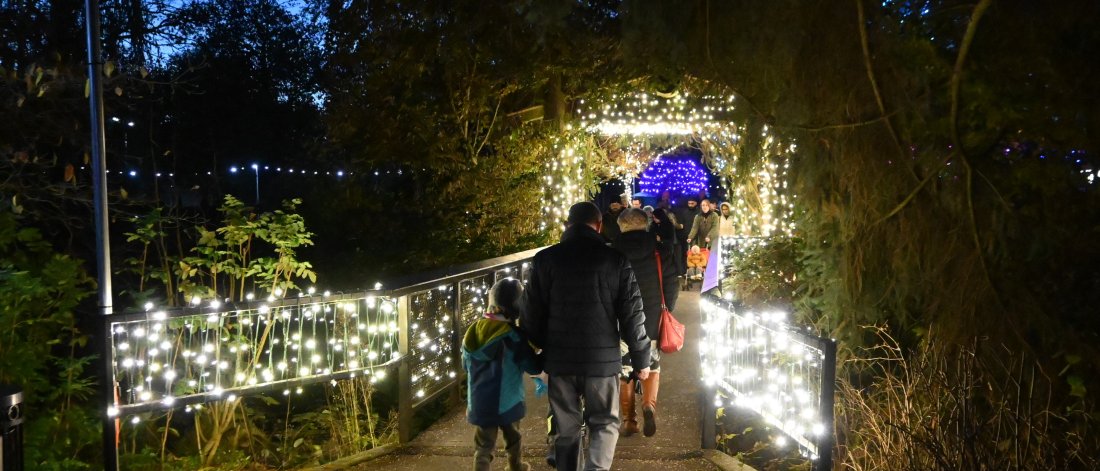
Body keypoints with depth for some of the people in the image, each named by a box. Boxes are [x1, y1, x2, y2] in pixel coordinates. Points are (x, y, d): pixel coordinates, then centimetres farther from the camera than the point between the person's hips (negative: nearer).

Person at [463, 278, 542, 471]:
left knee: (483, 448, 8)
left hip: (480, 403, 3)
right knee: (513, 440, 22)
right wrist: (540, 359, 7)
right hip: (507, 402, -3)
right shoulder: (513, 336, -17)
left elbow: (466, 365, 12)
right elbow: (534, 368, -12)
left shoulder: (474, 331, -2)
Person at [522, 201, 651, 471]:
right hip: (603, 358, -1)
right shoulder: (615, 260, -4)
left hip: (560, 359, 2)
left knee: (566, 428, 15)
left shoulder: (545, 259, -1)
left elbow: (533, 314, 0)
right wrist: (640, 359, 7)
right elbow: (632, 316, -3)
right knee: (604, 423, 12)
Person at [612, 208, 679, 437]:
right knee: (652, 364, 18)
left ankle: (629, 420, 12)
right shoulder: (661, 251, -5)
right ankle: (649, 404, -5)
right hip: (652, 323, 1)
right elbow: (671, 286, -2)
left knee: (624, 370, 11)